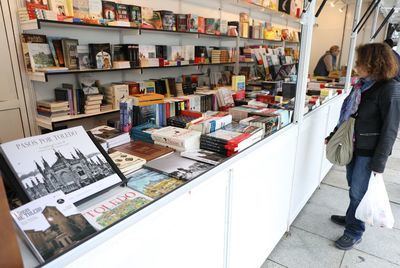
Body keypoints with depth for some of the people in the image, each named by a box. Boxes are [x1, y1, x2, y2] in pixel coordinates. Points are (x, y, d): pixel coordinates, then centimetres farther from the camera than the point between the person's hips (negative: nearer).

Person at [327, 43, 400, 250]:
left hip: (369, 151, -7)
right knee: (353, 185, 20)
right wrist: (334, 136, 17)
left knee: (358, 191, 4)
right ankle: (351, 218, 41)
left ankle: (354, 232, 23)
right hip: (354, 145, 7)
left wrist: (379, 162, -17)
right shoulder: (362, 84, 5)